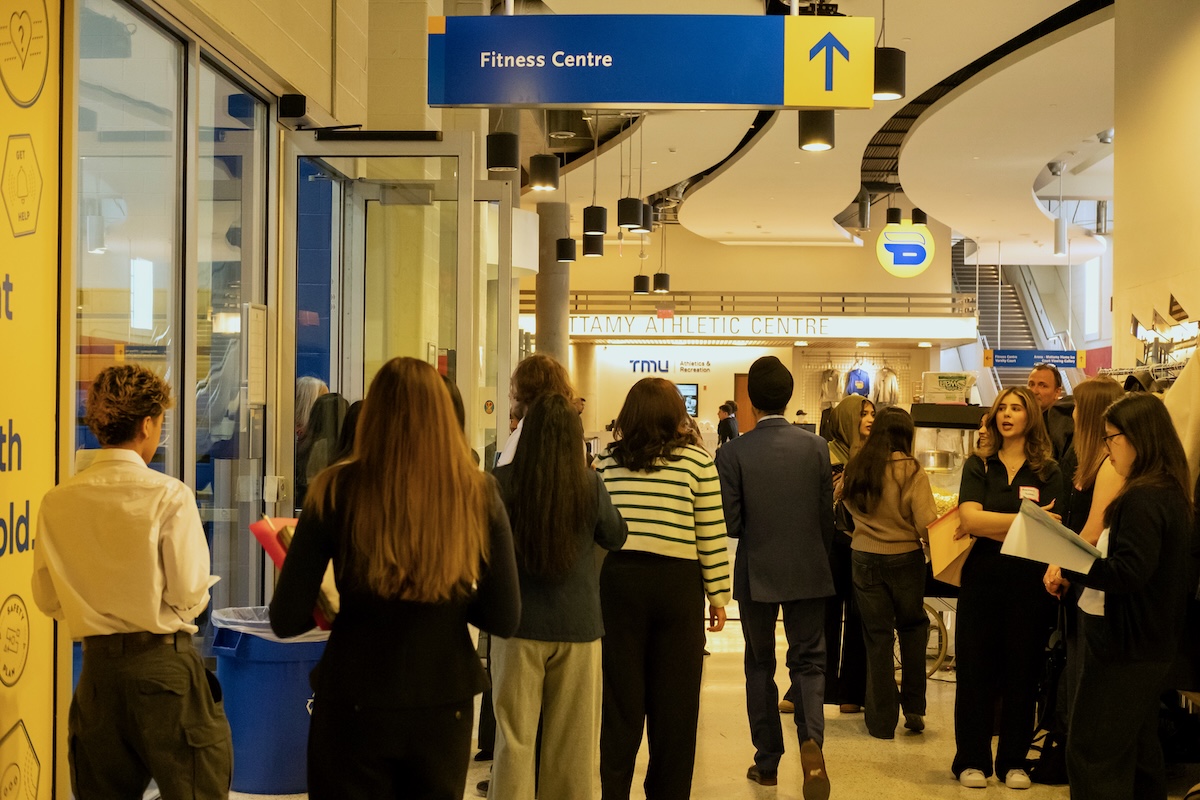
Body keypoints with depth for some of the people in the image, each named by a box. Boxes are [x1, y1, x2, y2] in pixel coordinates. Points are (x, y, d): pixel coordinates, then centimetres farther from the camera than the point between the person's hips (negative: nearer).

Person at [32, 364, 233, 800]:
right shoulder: (170, 495, -13)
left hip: (97, 664, 5)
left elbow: (48, 599, 7)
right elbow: (190, 595, -12)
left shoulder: (57, 501, 0)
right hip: (164, 662, -5)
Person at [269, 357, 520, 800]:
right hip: (445, 708, 2)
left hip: (353, 705, -1)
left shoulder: (337, 490, -11)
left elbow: (286, 620, -10)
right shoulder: (478, 494, -8)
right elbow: (505, 620, -3)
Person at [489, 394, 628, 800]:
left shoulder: (501, 482, -12)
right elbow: (616, 538, 7)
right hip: (578, 622, 1)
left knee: (514, 737, 10)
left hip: (520, 622, 0)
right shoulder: (590, 484, -10)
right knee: (572, 741, 13)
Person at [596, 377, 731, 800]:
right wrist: (718, 594, 4)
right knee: (674, 702, 10)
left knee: (620, 699, 10)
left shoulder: (607, 461, 2)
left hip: (618, 579, 2)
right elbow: (711, 535, -4)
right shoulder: (697, 461, -4)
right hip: (677, 582, -2)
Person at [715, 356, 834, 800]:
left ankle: (767, 762, 20)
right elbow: (826, 516, 0)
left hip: (756, 574, -1)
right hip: (807, 572, 1)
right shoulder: (816, 446, -6)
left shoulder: (733, 453, -12)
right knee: (808, 660, 10)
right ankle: (811, 738, -16)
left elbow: (730, 524, -11)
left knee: (760, 665, 14)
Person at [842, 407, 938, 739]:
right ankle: (913, 706, 18)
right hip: (905, 559, -2)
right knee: (913, 626, 21)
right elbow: (927, 525, -18)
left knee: (877, 637, 10)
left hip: (864, 558, 2)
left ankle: (882, 721, 15)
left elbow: (849, 504, 14)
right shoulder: (912, 471, -15)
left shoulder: (856, 469, -4)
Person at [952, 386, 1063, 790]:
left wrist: (986, 525, -12)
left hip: (1029, 583, 0)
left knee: (1022, 672, 7)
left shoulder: (1047, 471, 3)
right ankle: (972, 760, 14)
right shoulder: (978, 465, 5)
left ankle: (1014, 760, 19)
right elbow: (969, 517, -11)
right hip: (980, 579, 0)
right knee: (975, 670, 3)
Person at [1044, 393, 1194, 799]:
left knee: (1091, 755, -4)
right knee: (1139, 752, 19)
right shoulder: (1171, 493, 10)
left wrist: (1067, 567, -19)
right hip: (1151, 644, 10)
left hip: (1124, 645, -10)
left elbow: (1129, 572, -29)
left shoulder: (1143, 499, -21)